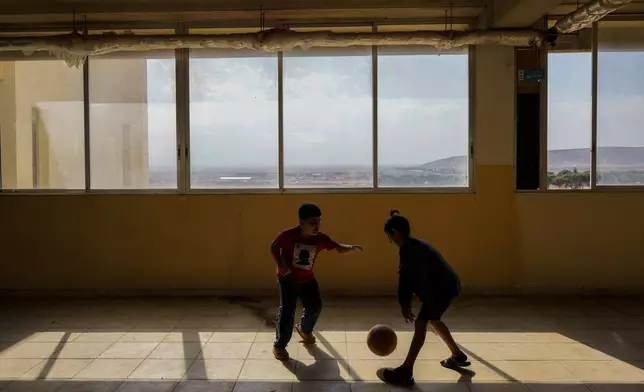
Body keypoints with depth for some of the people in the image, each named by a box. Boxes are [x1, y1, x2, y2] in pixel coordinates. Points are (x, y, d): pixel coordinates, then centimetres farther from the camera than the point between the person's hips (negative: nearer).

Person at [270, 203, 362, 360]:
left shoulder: (321, 238, -16)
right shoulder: (288, 235, -26)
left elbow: (339, 248, -17)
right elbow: (274, 247, -10)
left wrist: (352, 248, -39)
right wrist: (280, 264, -22)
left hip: (307, 279, 5)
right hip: (287, 279, -5)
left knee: (315, 306, 14)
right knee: (287, 311, -6)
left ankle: (304, 329, 44)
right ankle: (279, 346, 10)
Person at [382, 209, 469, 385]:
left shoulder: (407, 248, -16)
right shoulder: (415, 244, 16)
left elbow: (405, 278, -19)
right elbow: (410, 277, 19)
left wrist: (404, 305, -11)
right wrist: (407, 304, 19)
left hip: (442, 287, -10)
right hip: (447, 284, 10)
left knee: (420, 323, -11)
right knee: (433, 319, 26)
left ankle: (406, 371, -12)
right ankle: (458, 356, 39)